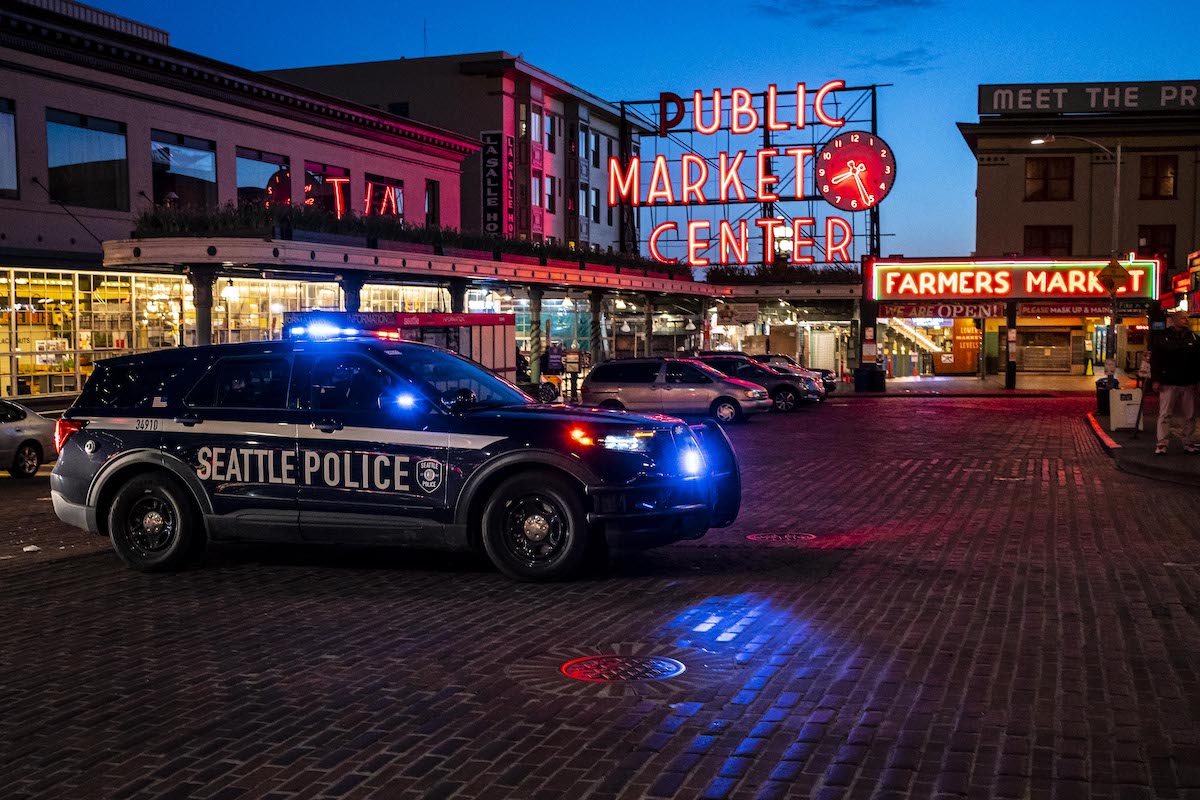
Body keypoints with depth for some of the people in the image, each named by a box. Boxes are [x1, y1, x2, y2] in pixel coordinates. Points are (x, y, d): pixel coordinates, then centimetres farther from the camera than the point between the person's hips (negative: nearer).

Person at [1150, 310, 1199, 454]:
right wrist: (1155, 380, -8)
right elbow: (1155, 360, -1)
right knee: (1165, 415, -4)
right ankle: (1161, 444, -2)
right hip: (1168, 383, -3)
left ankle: (1188, 443, 17)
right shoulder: (1163, 338, 0)